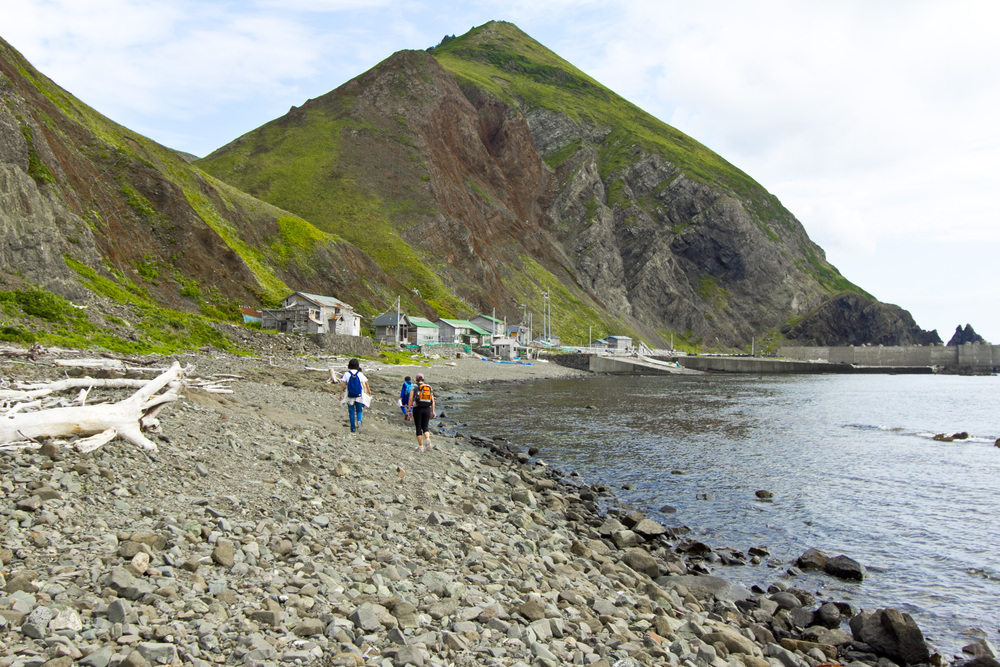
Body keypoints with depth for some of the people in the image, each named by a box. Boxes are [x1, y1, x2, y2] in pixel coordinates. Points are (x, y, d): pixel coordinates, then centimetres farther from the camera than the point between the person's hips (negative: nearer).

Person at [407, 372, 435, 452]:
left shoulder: (414, 386, 0)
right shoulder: (429, 387, 11)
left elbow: (410, 399, -7)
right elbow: (432, 400, 7)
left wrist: (409, 410, -4)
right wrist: (433, 411, 11)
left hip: (417, 408, -3)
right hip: (427, 409, 3)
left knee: (418, 428, 5)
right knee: (425, 427, 12)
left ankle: (420, 446, 2)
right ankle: (427, 439, -16)